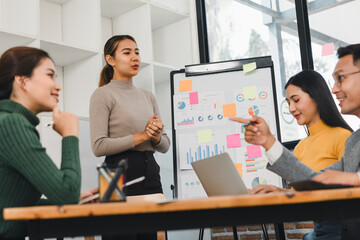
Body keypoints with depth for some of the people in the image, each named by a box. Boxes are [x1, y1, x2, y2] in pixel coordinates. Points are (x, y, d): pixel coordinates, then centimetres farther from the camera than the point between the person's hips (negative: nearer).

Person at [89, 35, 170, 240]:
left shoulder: (148, 96, 17)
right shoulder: (103, 94, -1)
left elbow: (165, 146, 17)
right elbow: (99, 146, -12)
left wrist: (156, 137, -5)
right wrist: (141, 136, -13)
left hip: (151, 172, 6)